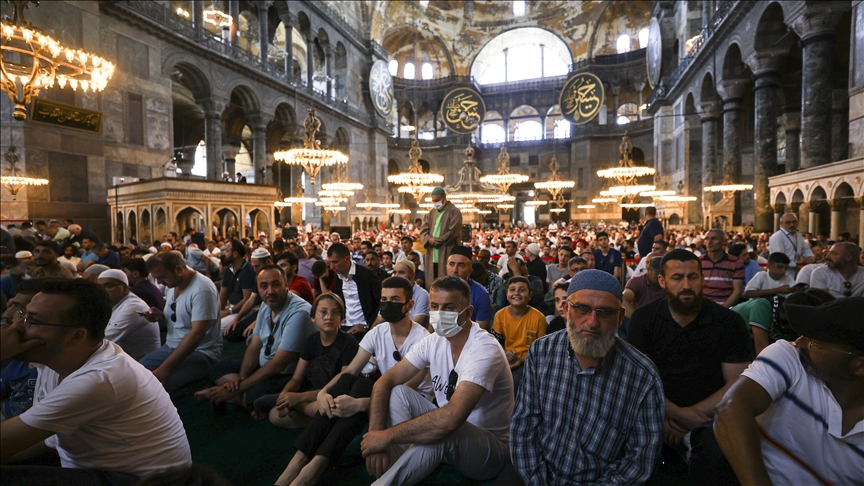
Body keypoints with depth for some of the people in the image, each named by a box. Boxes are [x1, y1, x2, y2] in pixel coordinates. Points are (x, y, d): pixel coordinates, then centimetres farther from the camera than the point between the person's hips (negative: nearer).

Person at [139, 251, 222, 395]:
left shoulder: (202, 289, -22)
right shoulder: (173, 284, 5)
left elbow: (197, 333, -27)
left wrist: (164, 367, -28)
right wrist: (160, 316, -4)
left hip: (200, 353, -8)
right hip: (171, 347, 9)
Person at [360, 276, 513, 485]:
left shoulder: (485, 349, -27)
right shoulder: (433, 341, -6)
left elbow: (450, 418, -38)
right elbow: (385, 382, -5)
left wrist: (387, 436, -28)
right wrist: (376, 435, -21)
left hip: (492, 449, -6)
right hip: (448, 441, 7)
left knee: (443, 432, -37)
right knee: (397, 392, -10)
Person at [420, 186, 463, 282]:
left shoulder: (454, 211, -4)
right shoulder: (432, 212, 16)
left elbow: (453, 232, -13)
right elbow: (423, 230, 9)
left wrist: (438, 240, -10)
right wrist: (429, 239, -11)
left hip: (447, 255, -6)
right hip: (432, 255, 6)